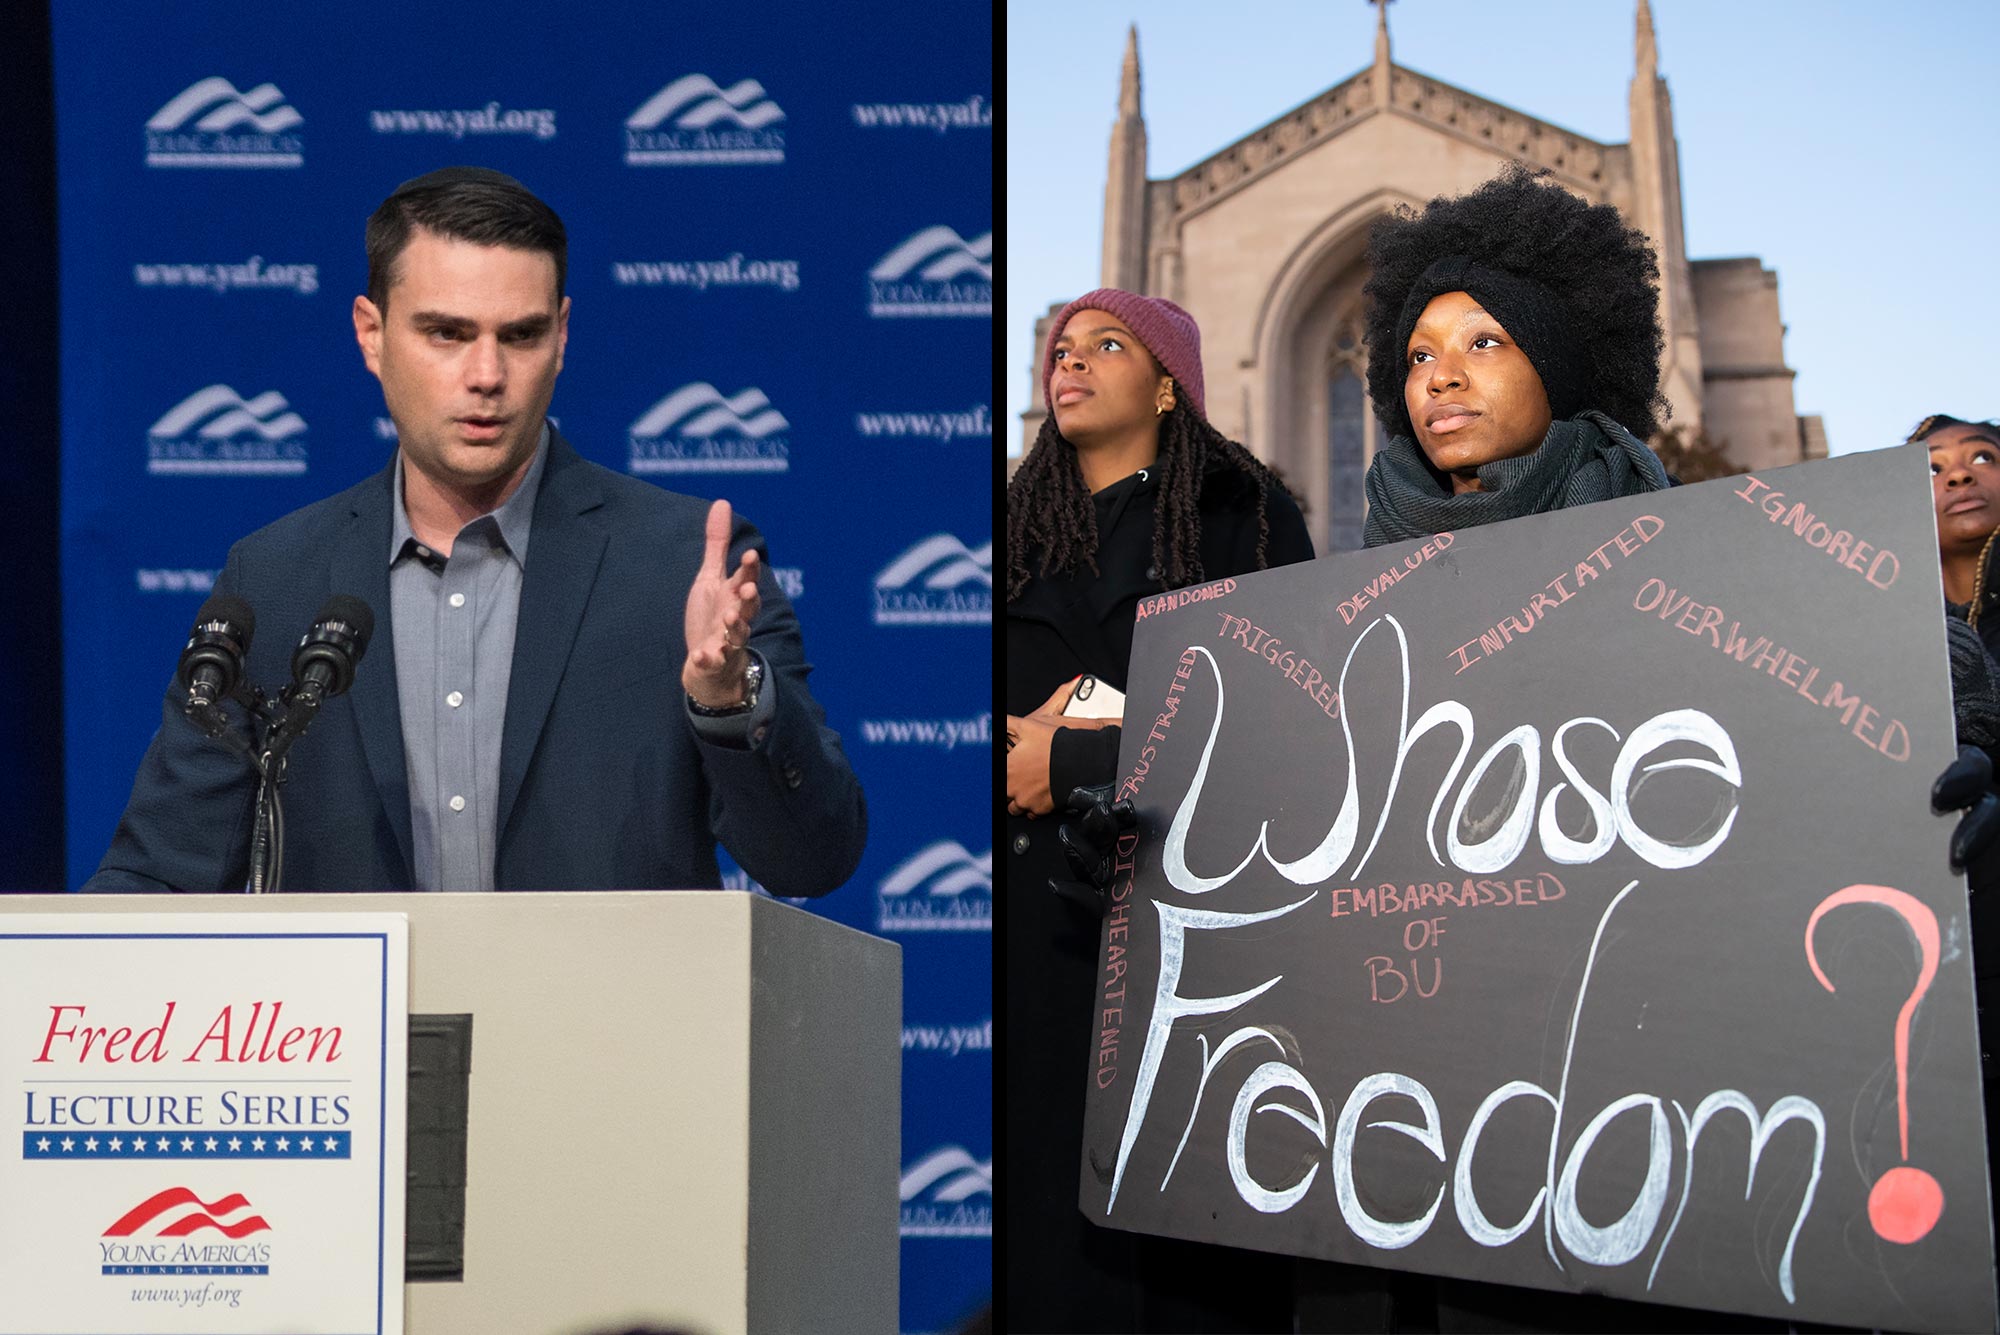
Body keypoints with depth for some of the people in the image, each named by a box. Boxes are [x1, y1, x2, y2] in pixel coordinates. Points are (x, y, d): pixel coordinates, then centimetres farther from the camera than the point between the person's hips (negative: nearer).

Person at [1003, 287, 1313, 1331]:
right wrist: (1016, 744, -9)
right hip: (1039, 912, 3)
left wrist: (1071, 761, -7)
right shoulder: (1020, 530, 19)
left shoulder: (1244, 515, 7)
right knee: (1046, 1185, -3)